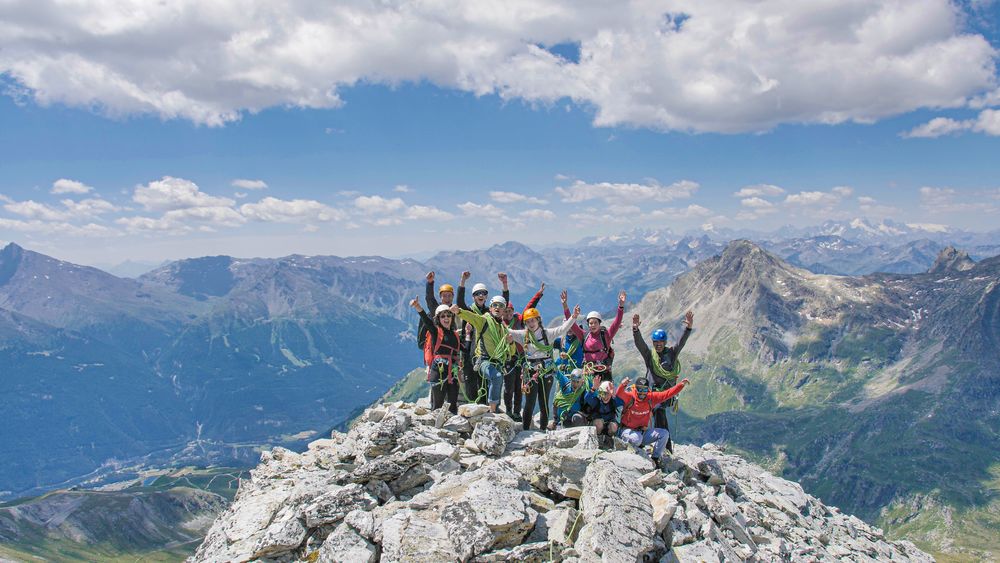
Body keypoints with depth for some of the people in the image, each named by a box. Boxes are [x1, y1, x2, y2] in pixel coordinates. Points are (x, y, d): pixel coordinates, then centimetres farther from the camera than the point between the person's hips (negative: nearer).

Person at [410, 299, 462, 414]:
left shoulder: (455, 334, 16)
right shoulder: (435, 331, 1)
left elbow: (464, 350, 21)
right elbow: (426, 319, -19)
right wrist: (417, 306, -34)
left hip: (453, 372, 5)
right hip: (438, 370, -5)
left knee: (453, 404, 5)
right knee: (438, 404, -5)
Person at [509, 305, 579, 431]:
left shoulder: (547, 333, 1)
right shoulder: (523, 335, 4)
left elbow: (562, 329, -9)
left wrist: (573, 317, -22)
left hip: (546, 371, 0)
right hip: (530, 372, 0)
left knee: (544, 403, 8)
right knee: (530, 403, -3)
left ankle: (543, 430, 19)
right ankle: (525, 430, 3)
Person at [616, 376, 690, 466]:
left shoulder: (651, 398, -2)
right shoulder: (629, 397, -16)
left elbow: (667, 394, -3)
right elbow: (619, 394, -36)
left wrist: (681, 385, -13)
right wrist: (623, 385, -58)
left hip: (643, 432, 6)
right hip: (628, 430, -6)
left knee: (664, 433, -7)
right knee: (637, 438, -38)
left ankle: (655, 458, 3)